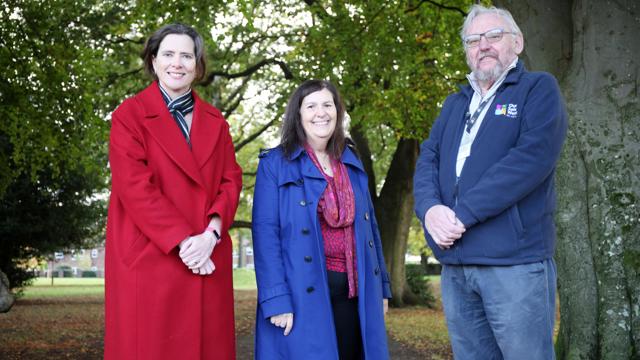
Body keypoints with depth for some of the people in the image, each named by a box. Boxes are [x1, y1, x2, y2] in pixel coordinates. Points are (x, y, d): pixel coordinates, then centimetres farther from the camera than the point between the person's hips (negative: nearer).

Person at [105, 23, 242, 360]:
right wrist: (183, 241, -16)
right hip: (148, 259, -4)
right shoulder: (129, 115, -1)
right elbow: (134, 187, -10)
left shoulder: (215, 121, 14)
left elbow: (231, 180, 7)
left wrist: (211, 233, -11)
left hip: (208, 259, 4)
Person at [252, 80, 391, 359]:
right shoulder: (275, 164, -3)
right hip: (301, 294, -5)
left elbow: (368, 225, 16)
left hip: (353, 291, 5)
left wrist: (380, 287, 10)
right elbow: (265, 232, -10)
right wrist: (276, 300, -18)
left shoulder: (351, 164, 14)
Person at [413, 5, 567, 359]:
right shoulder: (455, 103, 20)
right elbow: (427, 160, 11)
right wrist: (430, 208, -12)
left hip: (515, 261, -6)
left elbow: (534, 156, -14)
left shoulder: (539, 89, 1)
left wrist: (463, 214, -18)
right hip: (455, 264, 6)